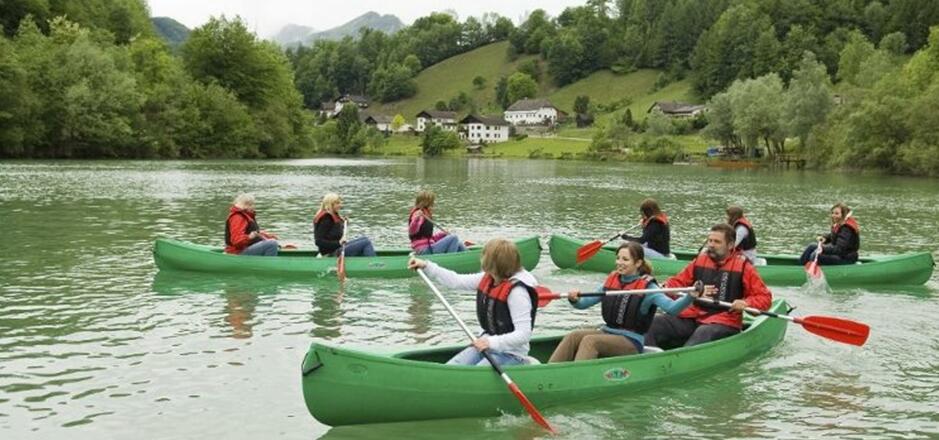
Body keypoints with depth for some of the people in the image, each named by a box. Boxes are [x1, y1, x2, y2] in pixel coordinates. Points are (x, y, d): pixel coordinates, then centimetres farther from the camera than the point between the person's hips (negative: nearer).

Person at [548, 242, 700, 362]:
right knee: (573, 336, -19)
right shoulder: (611, 281, 10)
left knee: (590, 340, -29)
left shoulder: (647, 287, -8)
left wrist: (690, 297, -40)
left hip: (632, 343, -6)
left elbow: (671, 308, -21)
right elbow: (585, 303, 12)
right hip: (607, 333, 6)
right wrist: (575, 300, -11)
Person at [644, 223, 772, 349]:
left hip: (724, 324, -4)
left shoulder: (743, 266, 3)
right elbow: (677, 281, 19)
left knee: (703, 334, -39)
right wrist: (665, 288, -4)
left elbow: (765, 297, 3)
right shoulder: (699, 261, 14)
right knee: (654, 324, -18)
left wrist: (746, 304, -17)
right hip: (692, 318, 4)